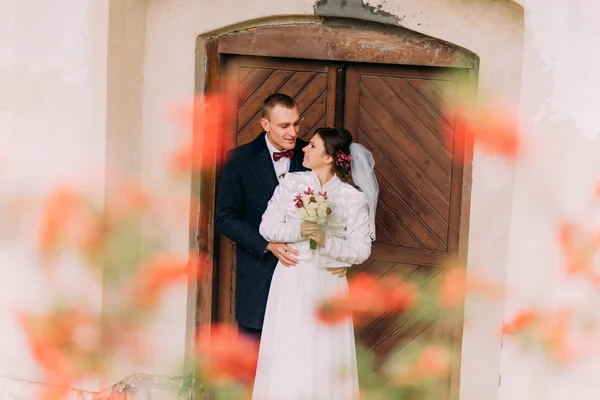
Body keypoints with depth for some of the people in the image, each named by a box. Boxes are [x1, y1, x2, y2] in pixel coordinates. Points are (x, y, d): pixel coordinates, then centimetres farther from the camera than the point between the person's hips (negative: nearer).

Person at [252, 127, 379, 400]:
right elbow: (267, 227, -2)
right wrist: (299, 231, -17)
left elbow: (360, 250, -8)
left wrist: (326, 240, -21)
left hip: (327, 284, -2)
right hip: (290, 281, 2)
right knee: (286, 354, 5)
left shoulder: (354, 197, -6)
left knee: (323, 357, 2)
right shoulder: (291, 183, 1)